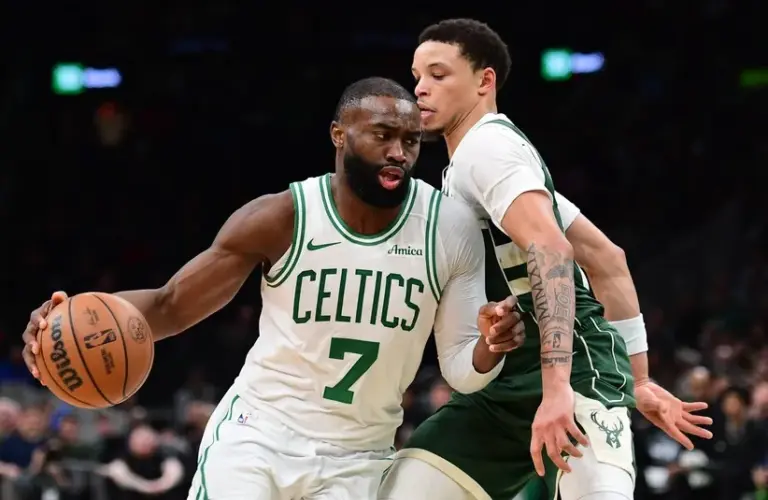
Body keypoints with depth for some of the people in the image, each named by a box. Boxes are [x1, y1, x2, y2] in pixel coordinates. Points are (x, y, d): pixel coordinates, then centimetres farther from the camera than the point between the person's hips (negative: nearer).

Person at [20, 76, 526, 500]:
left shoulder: (451, 229, -9)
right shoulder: (281, 219, -13)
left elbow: (461, 370, -3)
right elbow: (172, 305, -5)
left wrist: (489, 348, -29)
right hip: (256, 434, -2)